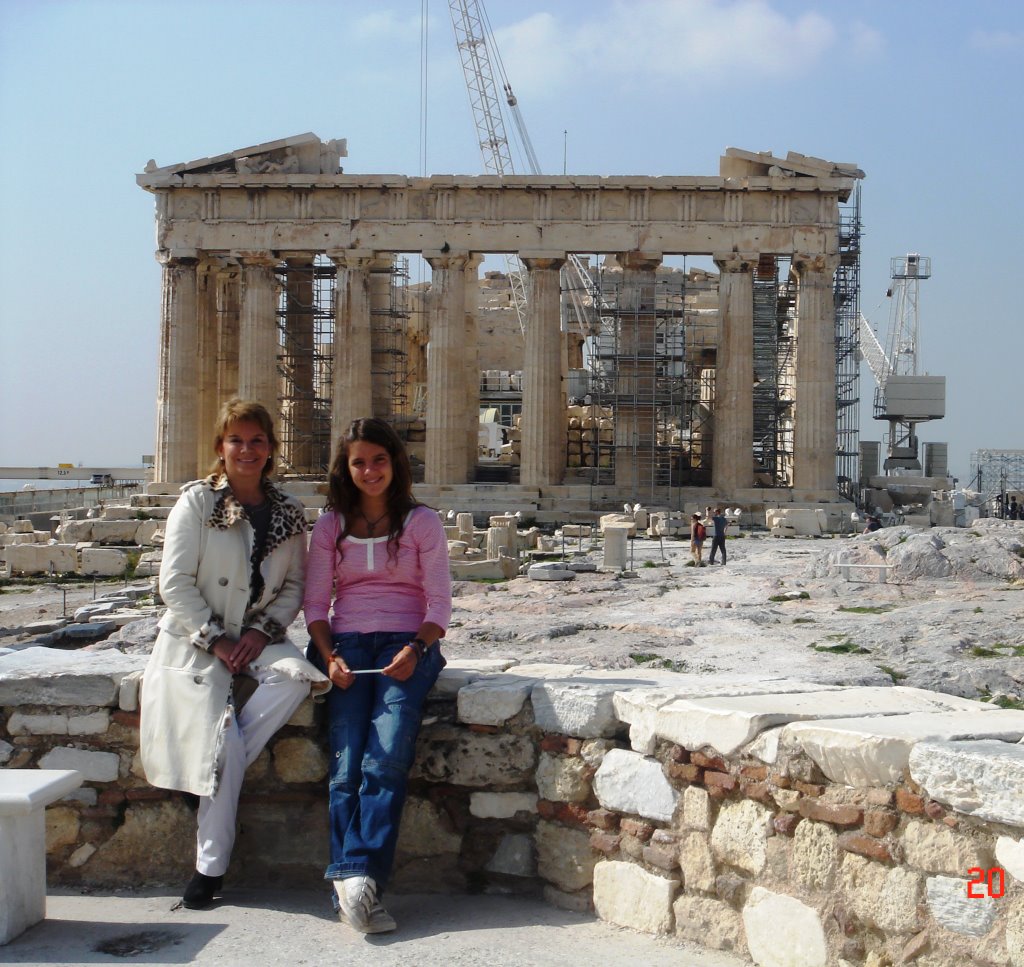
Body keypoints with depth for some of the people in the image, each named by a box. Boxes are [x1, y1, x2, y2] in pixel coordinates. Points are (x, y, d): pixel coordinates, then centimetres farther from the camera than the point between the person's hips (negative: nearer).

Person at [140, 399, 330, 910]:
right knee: (221, 744, -17)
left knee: (295, 677, -29)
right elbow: (175, 585, -8)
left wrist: (264, 630, -9)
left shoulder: (288, 513, 7)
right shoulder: (196, 503, -3)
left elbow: (294, 585, 8)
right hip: (197, 643, -3)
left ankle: (215, 775, -12)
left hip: (258, 639, 3)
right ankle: (211, 866, 0)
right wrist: (216, 640, -14)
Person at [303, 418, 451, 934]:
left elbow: (439, 602, 4)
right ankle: (360, 888, -27)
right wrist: (329, 656, -8)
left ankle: (352, 882, -30)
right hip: (347, 644, 2)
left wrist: (415, 650, -14)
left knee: (386, 757, -26)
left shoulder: (422, 522, 9)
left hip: (408, 645, -1)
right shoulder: (330, 525, 14)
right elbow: (314, 601, 9)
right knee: (346, 763, -21)